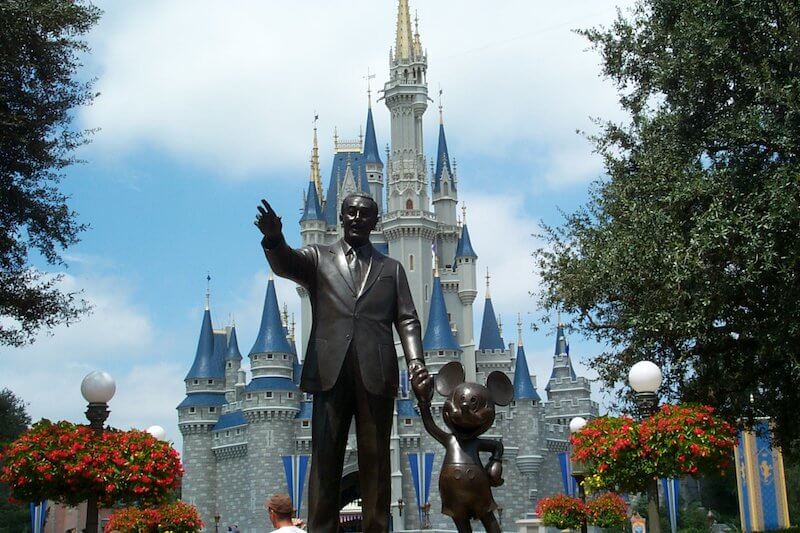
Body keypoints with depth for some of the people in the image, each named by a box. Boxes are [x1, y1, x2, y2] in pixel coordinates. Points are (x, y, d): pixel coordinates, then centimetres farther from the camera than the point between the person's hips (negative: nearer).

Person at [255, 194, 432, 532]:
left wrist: (415, 362, -6)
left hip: (376, 374, 1)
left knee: (375, 460, 0)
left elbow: (407, 320, 12)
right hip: (330, 371, -1)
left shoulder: (392, 269, 20)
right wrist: (274, 238, -28)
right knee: (325, 459, -3)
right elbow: (284, 264, -5)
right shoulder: (318, 258, 16)